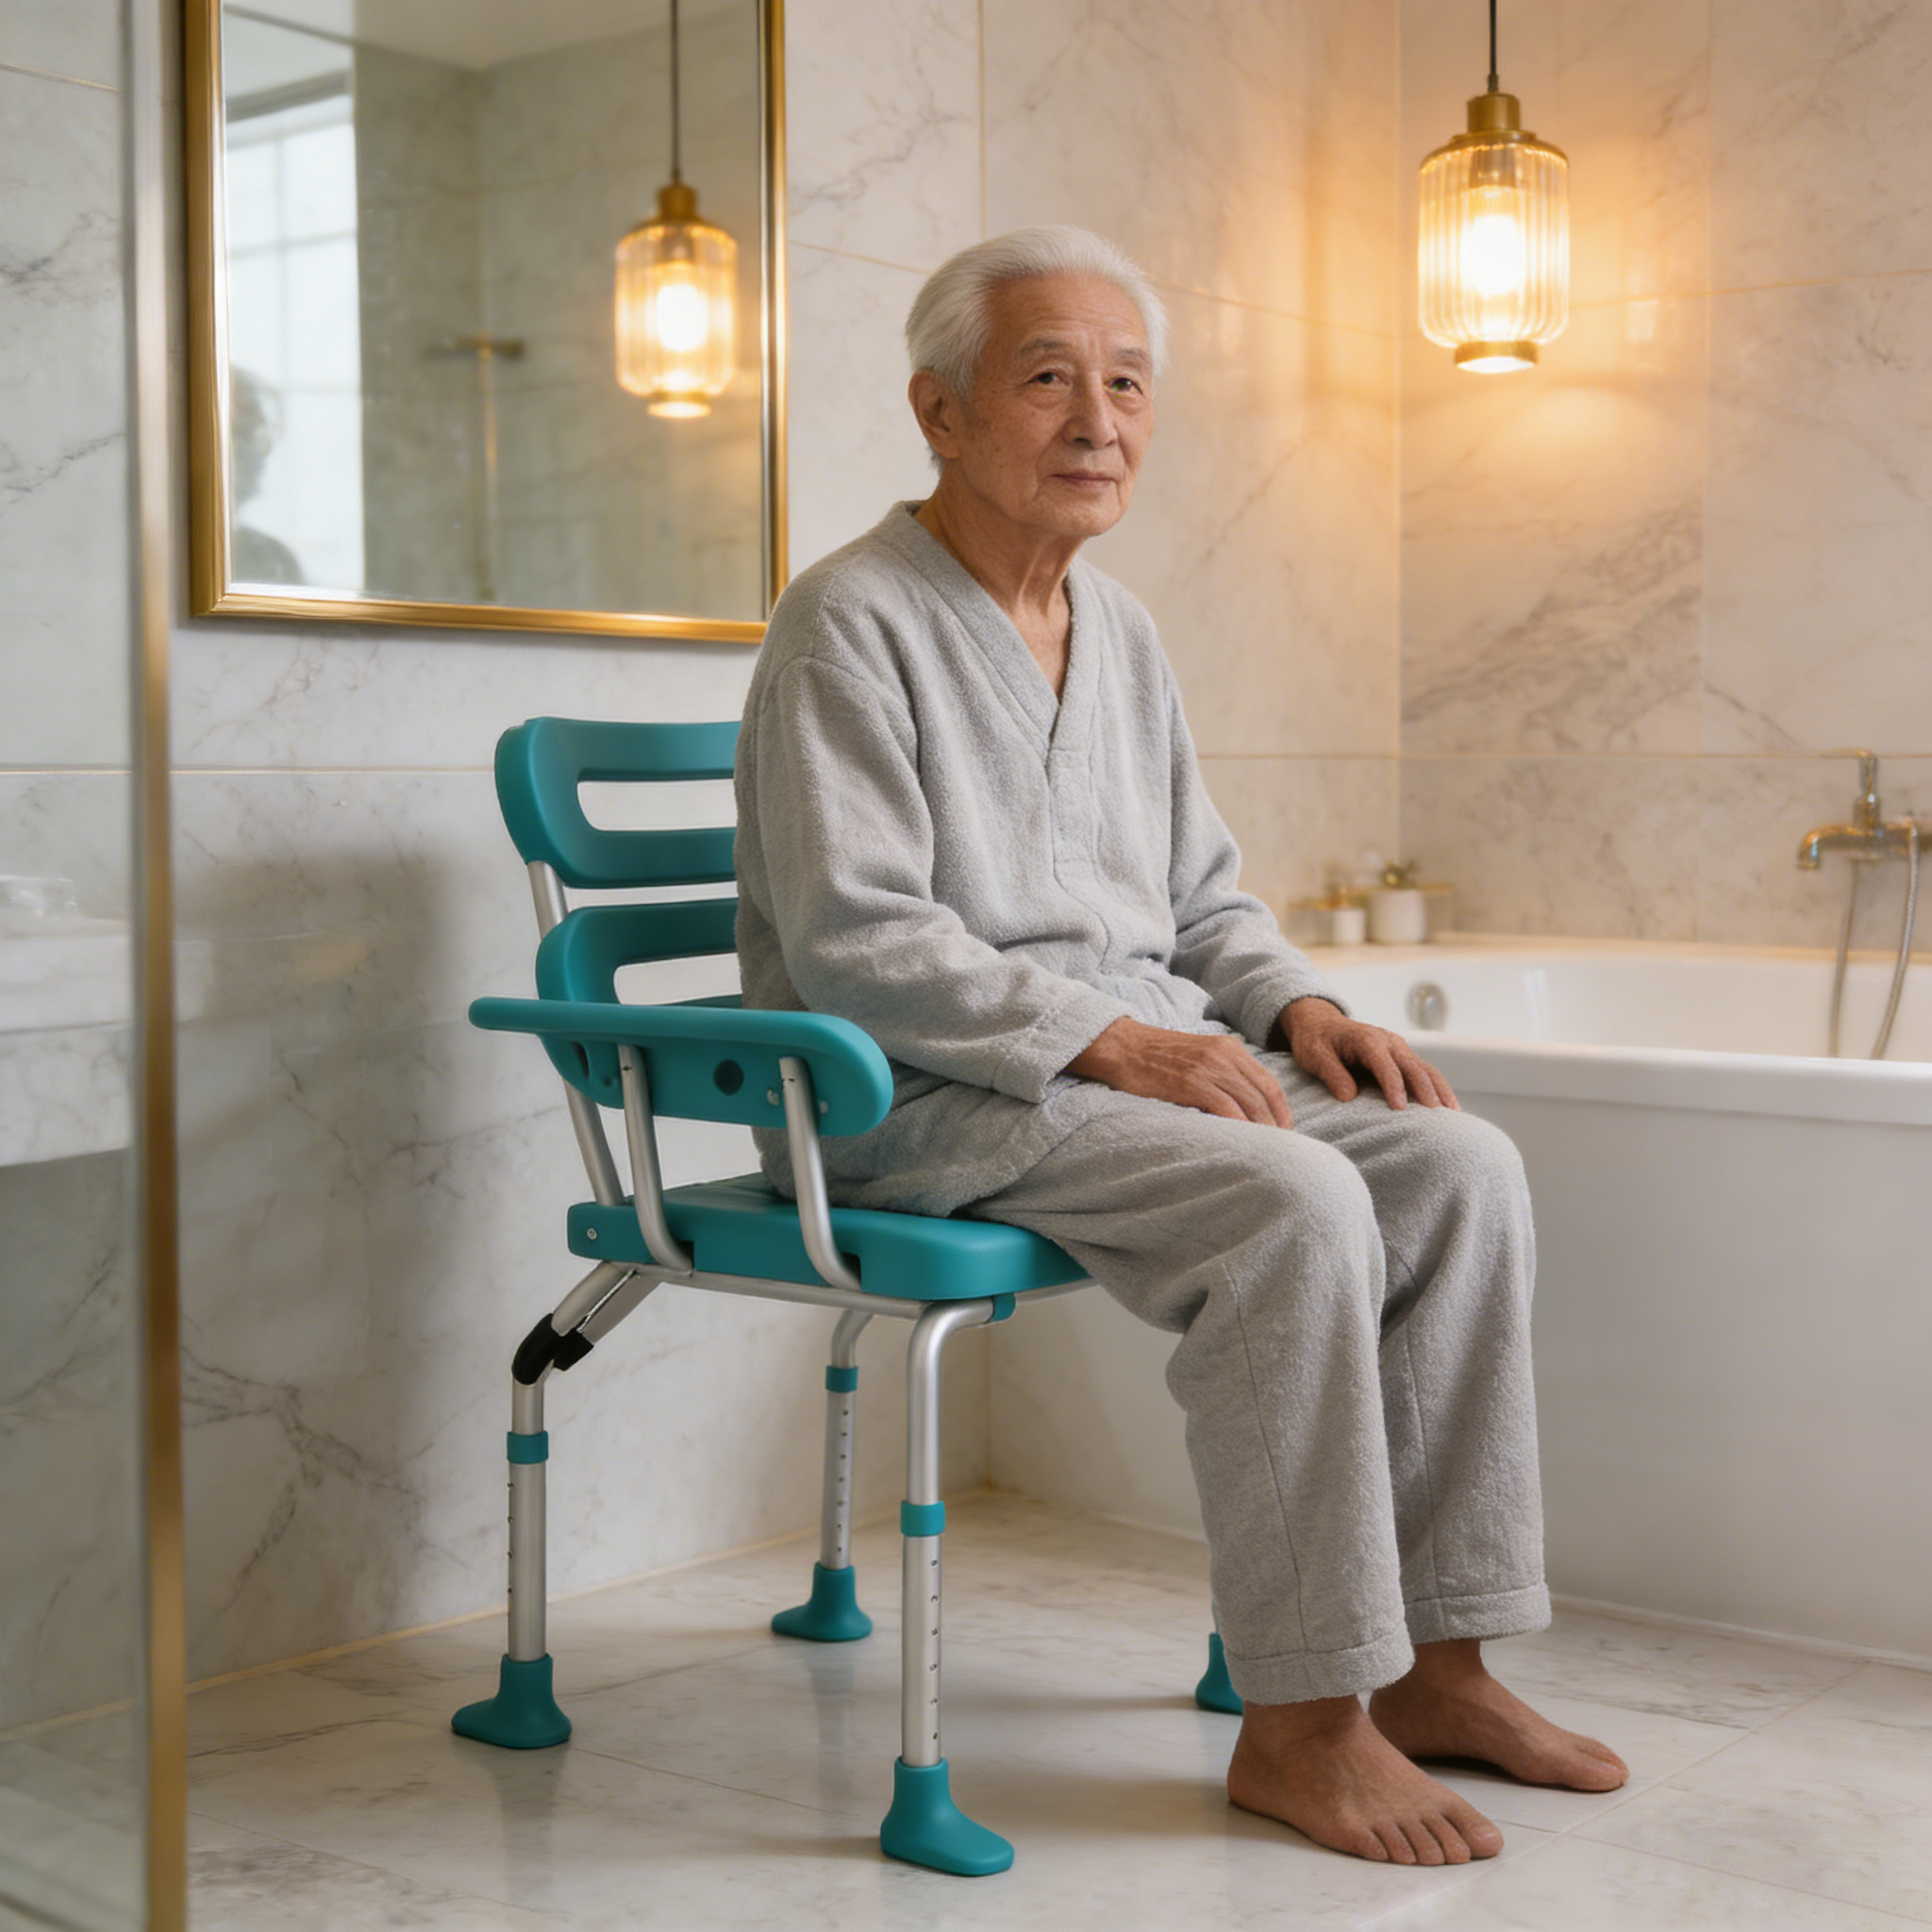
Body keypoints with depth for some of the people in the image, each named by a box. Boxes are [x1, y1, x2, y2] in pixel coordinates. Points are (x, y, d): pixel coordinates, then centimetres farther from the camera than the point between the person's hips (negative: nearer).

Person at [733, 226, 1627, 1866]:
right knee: (1296, 1206, -29)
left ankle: (1432, 1659, -6)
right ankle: (1299, 1721, -19)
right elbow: (854, 941, -18)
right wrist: (1109, 1038, -23)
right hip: (922, 1100, -8)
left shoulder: (1120, 630, 17)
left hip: (1138, 1055, 8)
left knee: (1460, 1164, -12)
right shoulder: (851, 624, -8)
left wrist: (1299, 1006, 1)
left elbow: (1201, 898, 22)